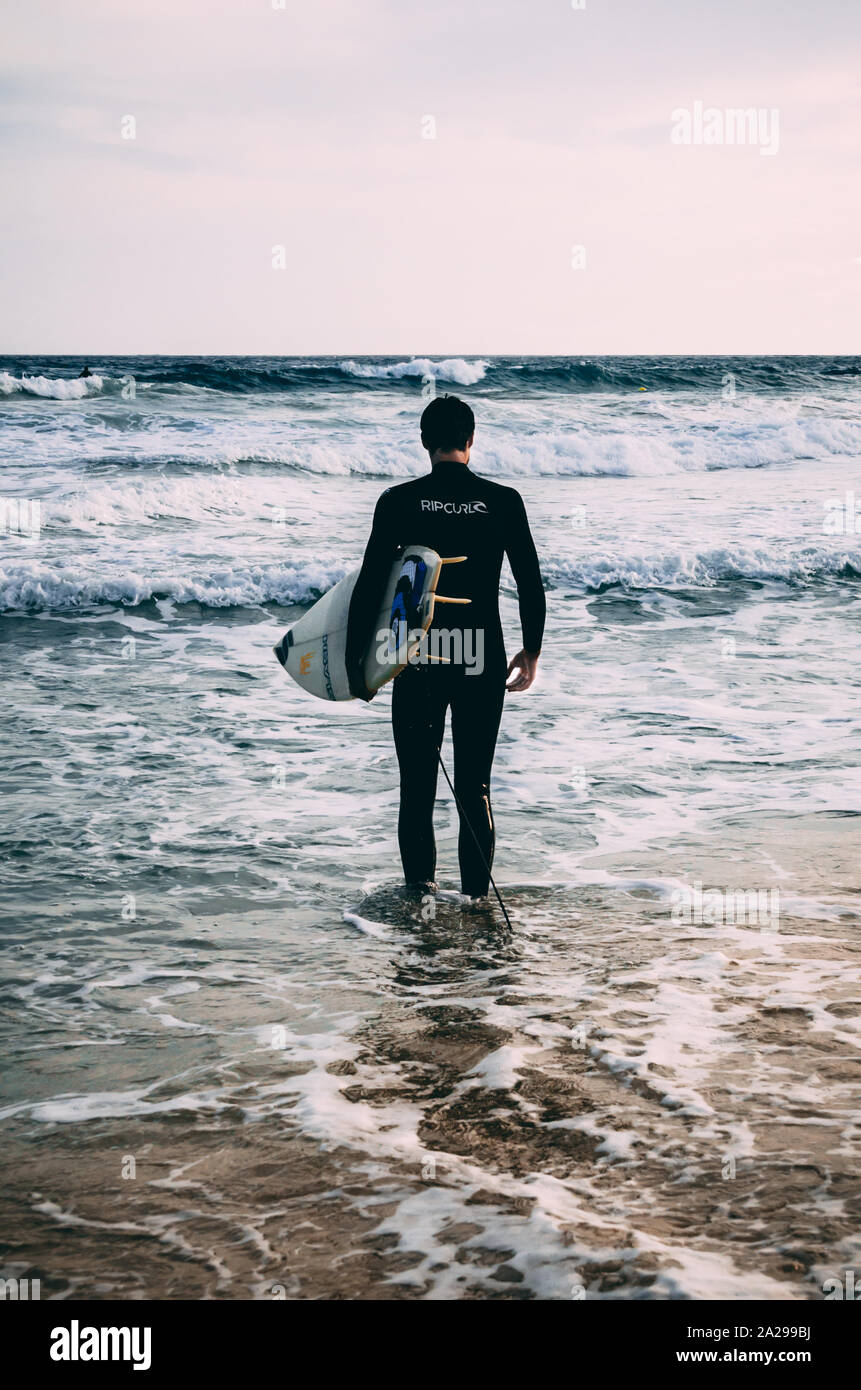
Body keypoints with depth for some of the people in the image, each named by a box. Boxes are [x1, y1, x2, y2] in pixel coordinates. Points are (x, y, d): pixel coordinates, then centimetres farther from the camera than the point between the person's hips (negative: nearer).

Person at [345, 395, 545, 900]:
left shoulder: (399, 501, -4)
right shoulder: (504, 501, -2)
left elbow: (369, 584, -5)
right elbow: (531, 585, 2)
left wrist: (354, 658, 5)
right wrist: (531, 652, 14)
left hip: (417, 658, -1)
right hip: (483, 663, 1)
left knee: (417, 788, 9)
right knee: (475, 787, 9)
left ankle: (420, 891, 12)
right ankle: (476, 897, 10)